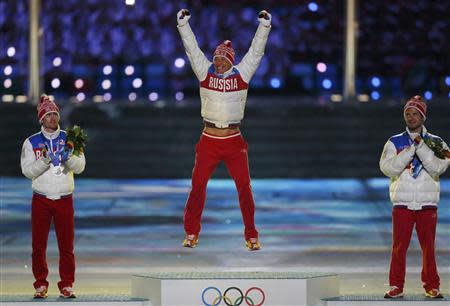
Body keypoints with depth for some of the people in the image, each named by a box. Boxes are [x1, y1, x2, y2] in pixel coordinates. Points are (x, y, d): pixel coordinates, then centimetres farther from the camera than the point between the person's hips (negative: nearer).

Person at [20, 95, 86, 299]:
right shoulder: (31, 142, 3)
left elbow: (80, 167, -1)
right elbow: (27, 170, -4)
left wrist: (68, 157, -21)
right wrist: (44, 161, -20)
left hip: (64, 198, 0)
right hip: (41, 199, 0)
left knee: (66, 244, -1)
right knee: (38, 244, 0)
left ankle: (67, 285, 5)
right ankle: (41, 285, 10)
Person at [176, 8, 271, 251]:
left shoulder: (241, 73, 3)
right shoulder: (205, 71, 4)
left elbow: (256, 50, 1)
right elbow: (192, 48, 0)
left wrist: (264, 25, -7)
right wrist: (183, 23, -8)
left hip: (234, 141, -1)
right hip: (208, 140, 1)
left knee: (244, 187, -1)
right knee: (197, 186, 3)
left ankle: (251, 236, 6)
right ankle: (191, 234, 14)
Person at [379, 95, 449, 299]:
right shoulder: (394, 143, 8)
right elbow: (388, 168, -7)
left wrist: (421, 145, -16)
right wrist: (411, 149, -14)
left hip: (427, 205, 0)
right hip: (402, 204, 0)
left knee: (429, 247, 2)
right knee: (399, 247, -2)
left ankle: (431, 286, 10)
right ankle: (396, 287, 4)